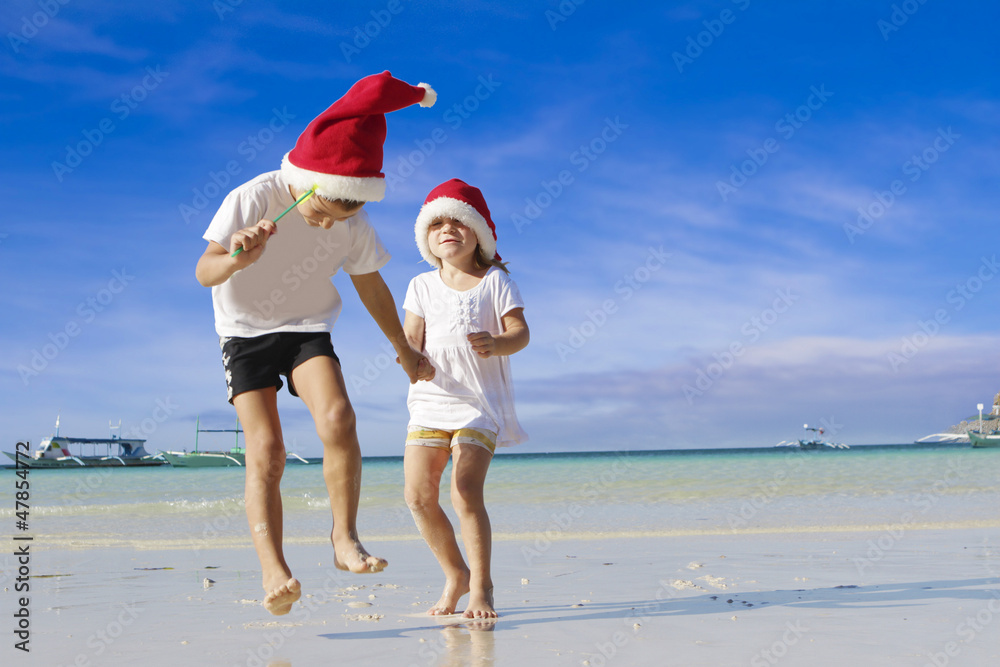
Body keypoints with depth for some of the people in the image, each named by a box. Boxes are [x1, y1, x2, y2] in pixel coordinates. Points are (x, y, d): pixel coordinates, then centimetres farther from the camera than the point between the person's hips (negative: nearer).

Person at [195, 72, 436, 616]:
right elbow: (204, 272, -24)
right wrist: (236, 260, -47)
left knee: (337, 418, -24)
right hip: (246, 331, -2)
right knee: (265, 450, -16)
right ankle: (273, 570, -16)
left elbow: (370, 286, 7)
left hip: (308, 328, 2)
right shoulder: (253, 199, -21)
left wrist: (405, 351, 17)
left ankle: (345, 538, -11)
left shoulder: (354, 225, -10)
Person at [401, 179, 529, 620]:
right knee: (418, 494, -6)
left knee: (465, 493, -15)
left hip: (480, 403, -4)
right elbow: (411, 337, 7)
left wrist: (497, 344, -28)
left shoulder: (495, 282, 2)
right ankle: (455, 574, 16)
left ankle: (481, 586, 3)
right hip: (430, 401, 4)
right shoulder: (422, 286, 11)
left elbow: (520, 332, -5)